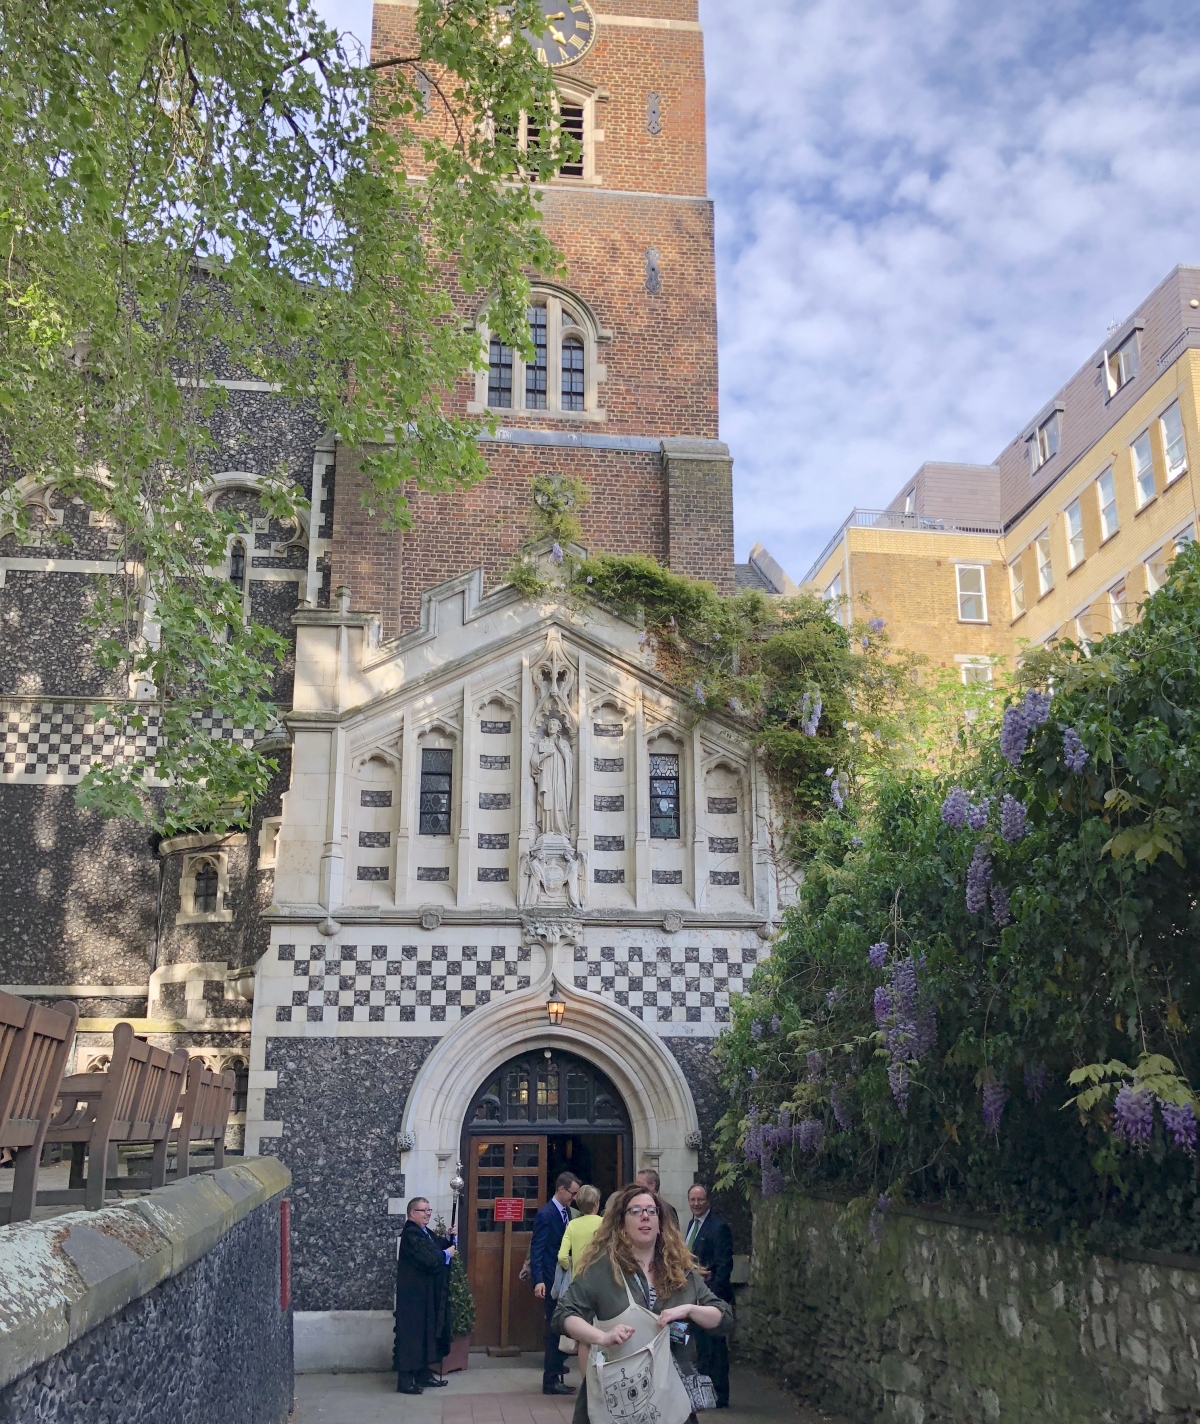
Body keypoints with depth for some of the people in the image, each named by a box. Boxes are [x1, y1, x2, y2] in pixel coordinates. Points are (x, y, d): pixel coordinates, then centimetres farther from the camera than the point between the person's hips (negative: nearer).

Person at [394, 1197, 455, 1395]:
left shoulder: (426, 1232, 13)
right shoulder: (411, 1234, -19)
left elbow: (439, 1249, 12)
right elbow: (429, 1260, -27)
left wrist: (449, 1239, -5)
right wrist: (447, 1254, -12)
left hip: (427, 1294, 10)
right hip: (414, 1295, -10)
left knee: (427, 1333, 15)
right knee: (412, 1334, -4)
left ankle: (424, 1373, 24)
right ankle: (405, 1380, 1)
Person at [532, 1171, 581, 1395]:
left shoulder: (567, 1211, 9)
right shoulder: (545, 1214, -15)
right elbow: (536, 1249, -17)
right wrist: (538, 1280, -24)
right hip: (552, 1280, -8)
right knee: (555, 1328, -1)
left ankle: (555, 1369, 22)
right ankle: (551, 1380, 9)